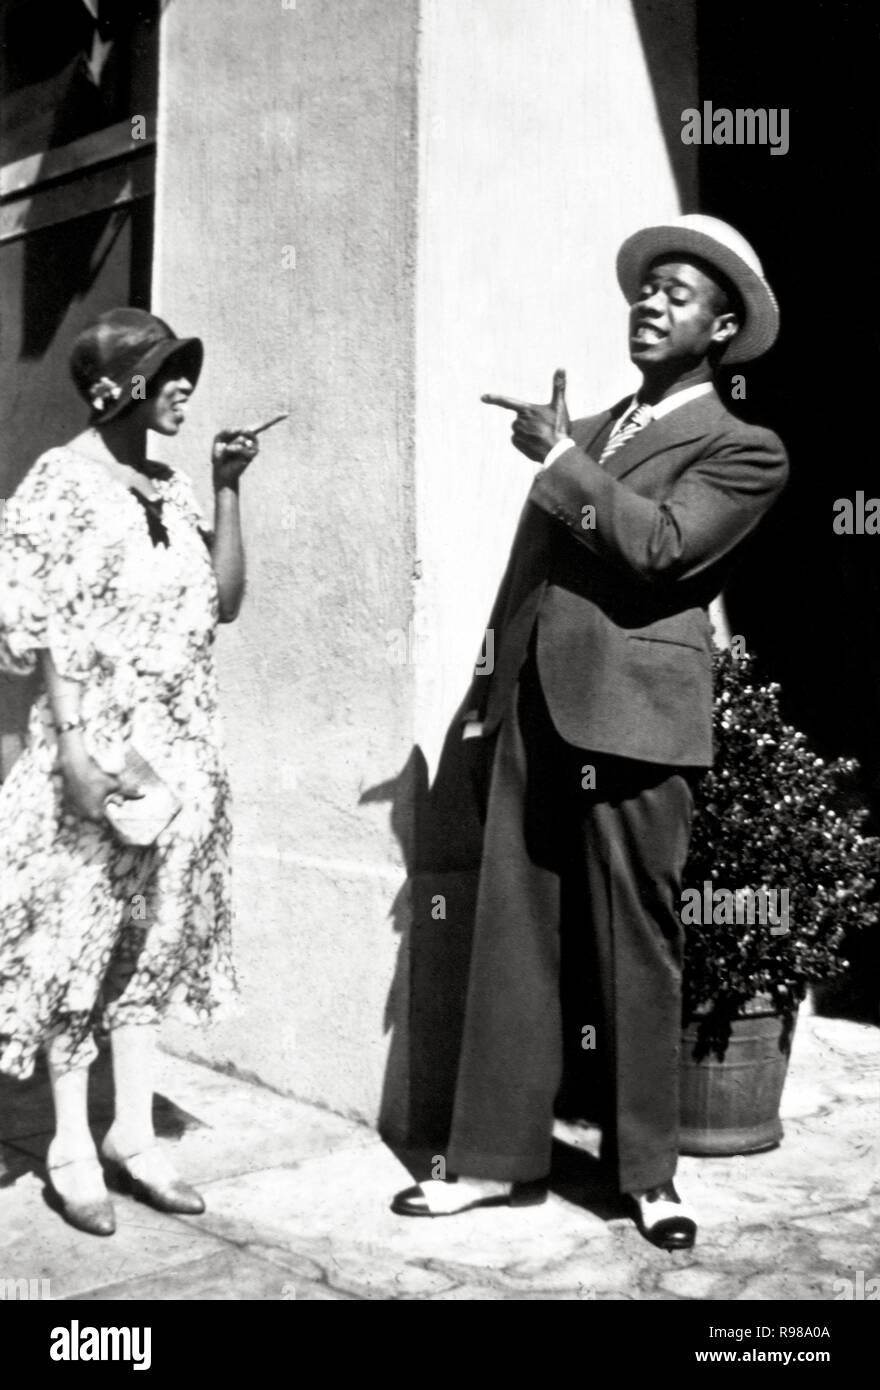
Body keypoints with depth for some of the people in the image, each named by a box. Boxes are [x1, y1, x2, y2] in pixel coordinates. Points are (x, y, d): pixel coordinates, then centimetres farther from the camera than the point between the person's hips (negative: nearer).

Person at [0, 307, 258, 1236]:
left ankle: (133, 1134, 21)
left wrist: (227, 492, 1)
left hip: (178, 748, 6)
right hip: (93, 745, -6)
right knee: (77, 933, 2)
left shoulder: (172, 489, 10)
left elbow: (222, 603, 8)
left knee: (151, 934, 10)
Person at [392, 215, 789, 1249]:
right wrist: (490, 684, 16)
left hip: (629, 715, -6)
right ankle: (499, 1156, 14)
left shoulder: (742, 452, 1)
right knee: (512, 941, 5)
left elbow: (657, 542, -16)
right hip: (530, 711, 6)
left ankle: (647, 1172, 17)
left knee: (636, 950, 2)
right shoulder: (590, 433, 21)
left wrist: (558, 453, -8)